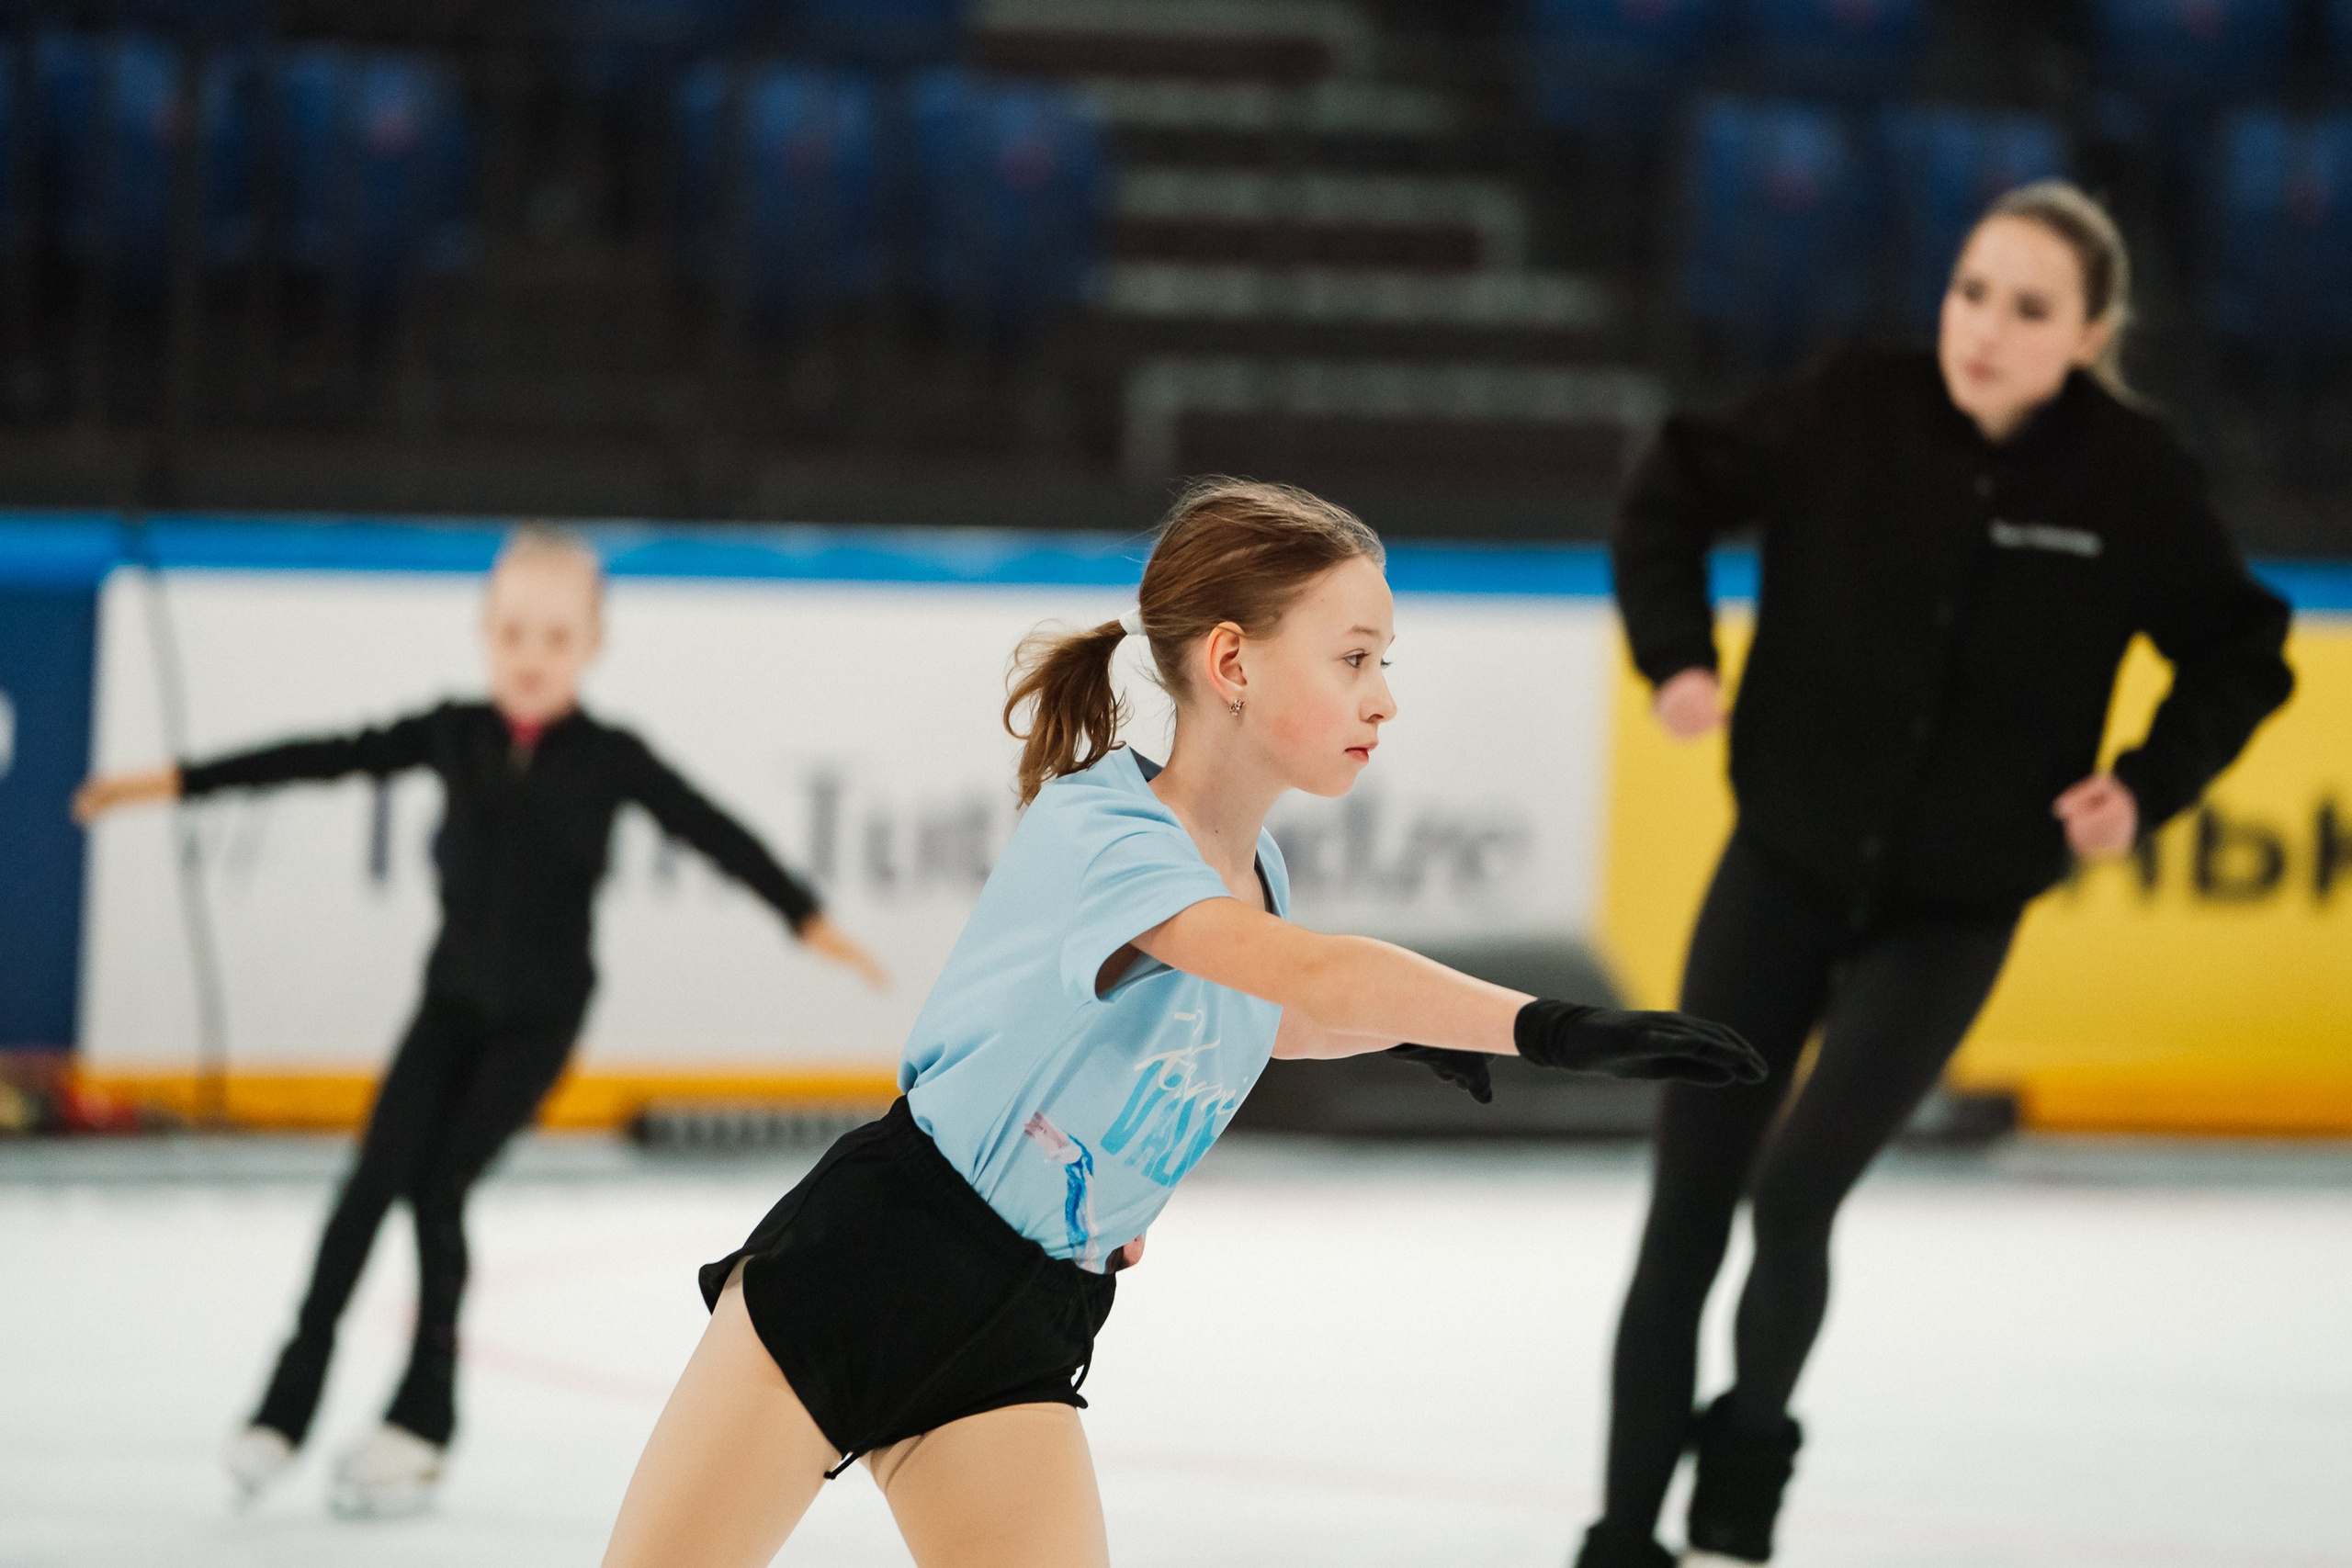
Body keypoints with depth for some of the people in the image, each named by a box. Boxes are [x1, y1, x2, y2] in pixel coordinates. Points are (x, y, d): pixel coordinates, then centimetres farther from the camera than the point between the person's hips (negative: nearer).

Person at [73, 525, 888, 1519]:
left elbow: (710, 832, -11)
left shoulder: (608, 759, -10)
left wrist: (805, 917, -19)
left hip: (541, 1015, -2)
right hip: (455, 997, 2)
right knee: (375, 1179, -9)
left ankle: (420, 1425, 0)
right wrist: (180, 782, -3)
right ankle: (288, 1403, -4)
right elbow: (326, 758, -3)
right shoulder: (456, 735, -4)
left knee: (440, 1185, -11)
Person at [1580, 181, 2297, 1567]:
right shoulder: (1858, 415, -12)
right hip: (1784, 871, 2)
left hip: (1951, 915, -2)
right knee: (1683, 1223, 2)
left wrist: (2147, 787, -10)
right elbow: (1676, 493, 4)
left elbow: (2241, 657, 1)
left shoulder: (2130, 476, -13)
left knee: (1793, 1192, -16)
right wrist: (1677, 653, -8)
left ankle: (1749, 1452, 12)